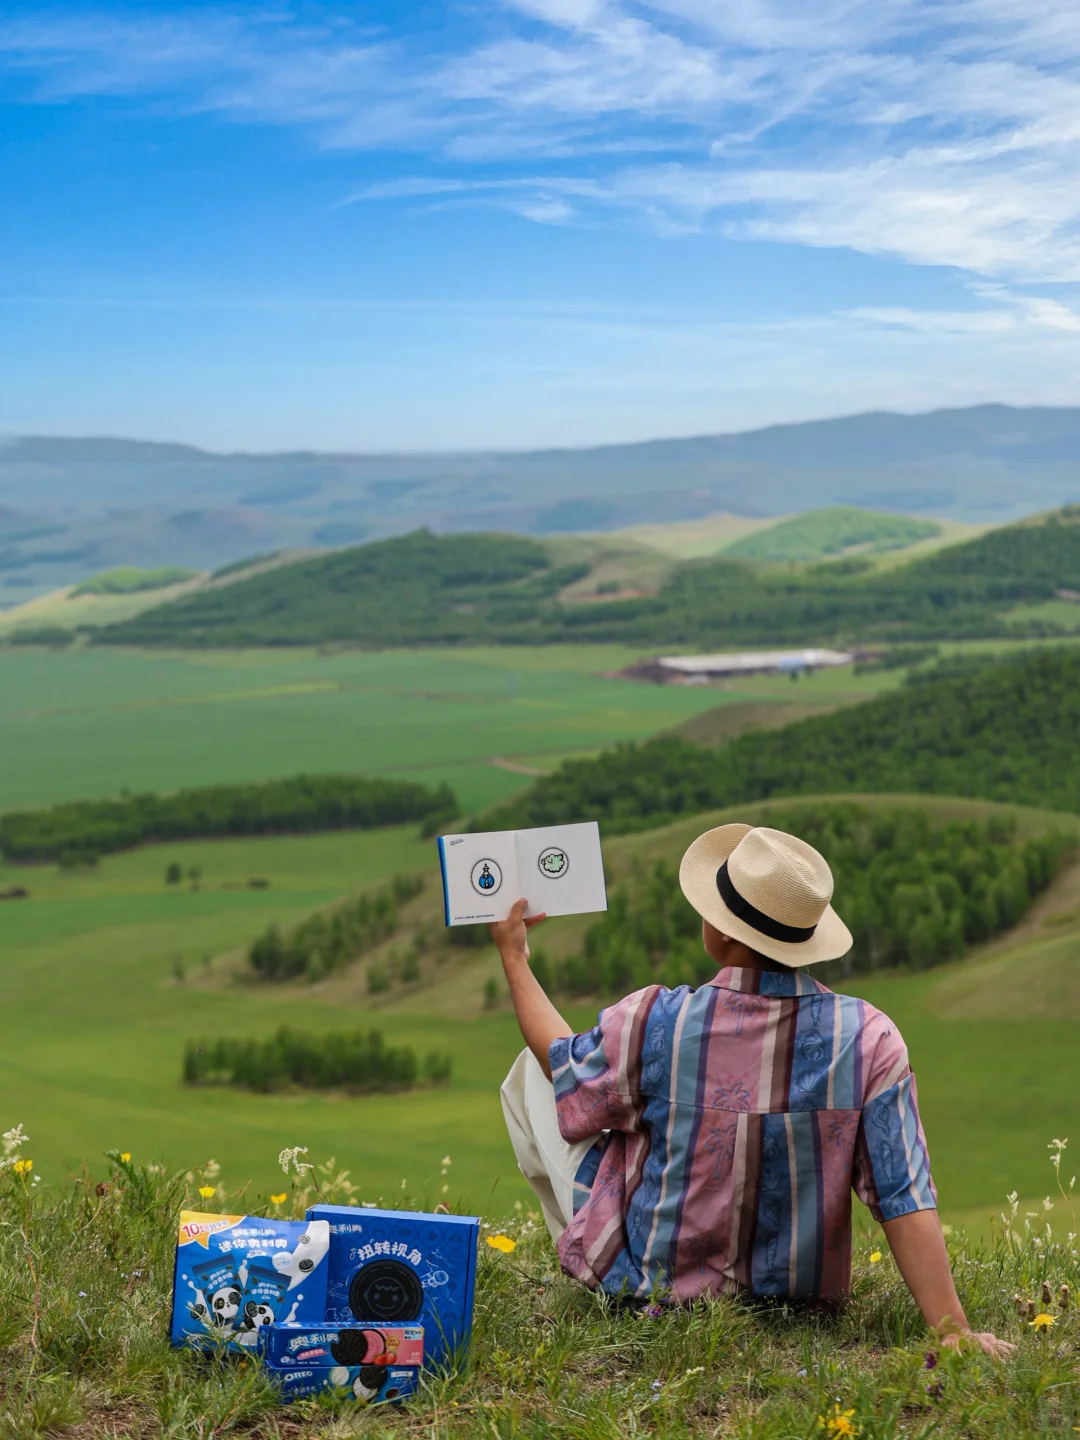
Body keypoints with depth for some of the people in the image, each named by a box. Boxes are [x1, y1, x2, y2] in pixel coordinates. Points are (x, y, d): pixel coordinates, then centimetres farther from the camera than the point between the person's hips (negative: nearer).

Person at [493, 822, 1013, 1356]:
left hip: (648, 1282, -3)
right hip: (800, 1287, 3)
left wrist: (514, 957, 11)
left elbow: (562, 1065, -3)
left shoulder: (651, 1023, -26)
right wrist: (954, 1331, -19)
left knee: (533, 1071, 16)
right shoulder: (870, 1040, -22)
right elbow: (906, 1202, -25)